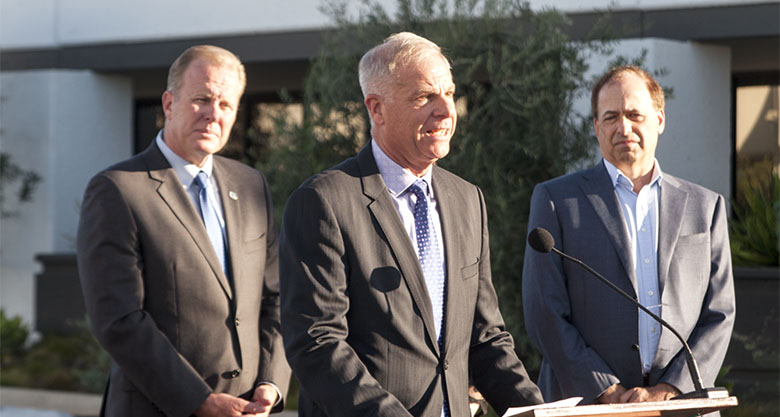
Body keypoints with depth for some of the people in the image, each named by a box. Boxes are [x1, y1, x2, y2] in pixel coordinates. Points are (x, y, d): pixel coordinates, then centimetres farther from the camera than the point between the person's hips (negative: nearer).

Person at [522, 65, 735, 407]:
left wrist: (668, 390, -5)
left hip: (682, 402, 1)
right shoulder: (555, 199, 5)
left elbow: (719, 315, 8)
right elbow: (544, 314, -2)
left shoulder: (705, 206, 12)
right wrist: (605, 392, -10)